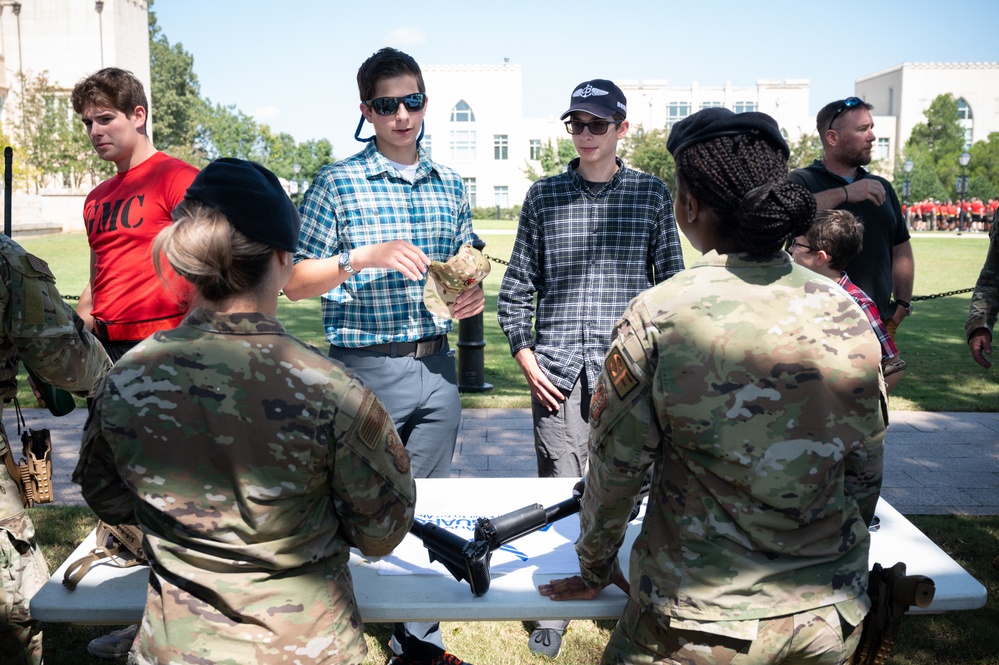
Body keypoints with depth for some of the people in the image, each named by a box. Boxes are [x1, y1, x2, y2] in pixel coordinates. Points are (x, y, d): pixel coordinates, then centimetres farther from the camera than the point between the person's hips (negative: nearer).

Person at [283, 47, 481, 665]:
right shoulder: (336, 184, -4)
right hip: (367, 370, -4)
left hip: (437, 368, 5)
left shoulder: (450, 184, 10)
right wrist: (364, 257, -21)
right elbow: (294, 282, -6)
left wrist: (472, 295, -3)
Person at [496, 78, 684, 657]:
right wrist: (524, 353, 0)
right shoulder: (544, 196, 7)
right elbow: (517, 285, 10)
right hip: (558, 368, 0)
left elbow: (671, 282, 8)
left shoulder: (652, 193, 6)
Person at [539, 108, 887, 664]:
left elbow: (615, 469, -9)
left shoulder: (657, 318, -18)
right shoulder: (849, 313, -6)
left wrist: (595, 570, 9)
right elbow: (867, 474, 5)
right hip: (834, 616, 4)